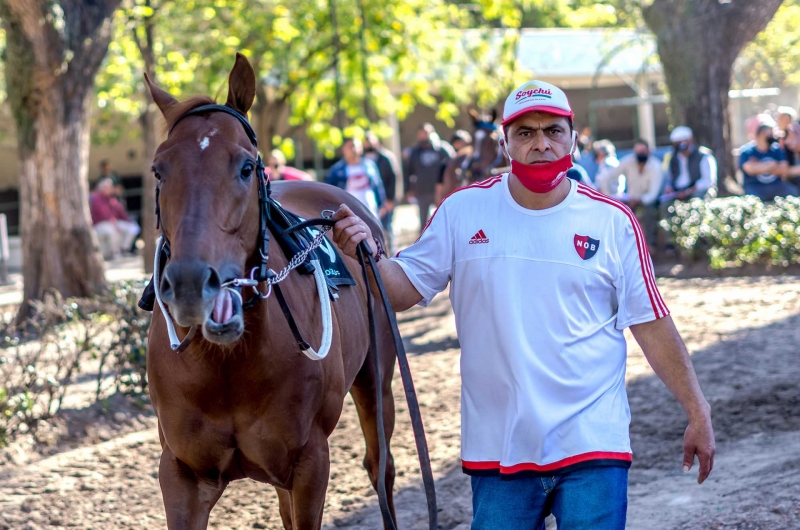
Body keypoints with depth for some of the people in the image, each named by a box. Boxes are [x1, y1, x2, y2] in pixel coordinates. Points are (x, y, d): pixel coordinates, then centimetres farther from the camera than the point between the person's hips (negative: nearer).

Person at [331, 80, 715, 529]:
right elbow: (403, 291, 4)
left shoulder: (613, 222, -2)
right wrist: (368, 255, -17)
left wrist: (698, 411, 2)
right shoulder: (463, 211, 1)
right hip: (496, 450, 2)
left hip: (592, 444, -1)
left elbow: (653, 325, 3)